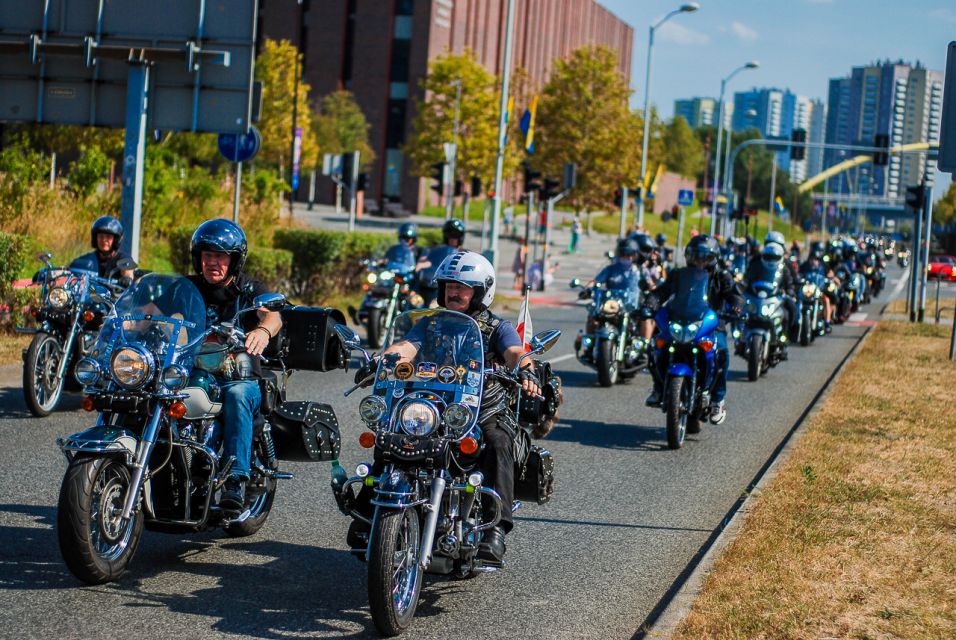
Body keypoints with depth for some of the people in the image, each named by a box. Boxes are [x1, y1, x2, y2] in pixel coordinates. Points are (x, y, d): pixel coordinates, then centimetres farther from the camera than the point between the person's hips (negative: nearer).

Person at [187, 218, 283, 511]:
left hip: (241, 379, -2)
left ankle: (235, 481, -43)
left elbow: (273, 315, -15)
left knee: (236, 395, -37)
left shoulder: (250, 290, 5)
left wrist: (264, 330, -41)